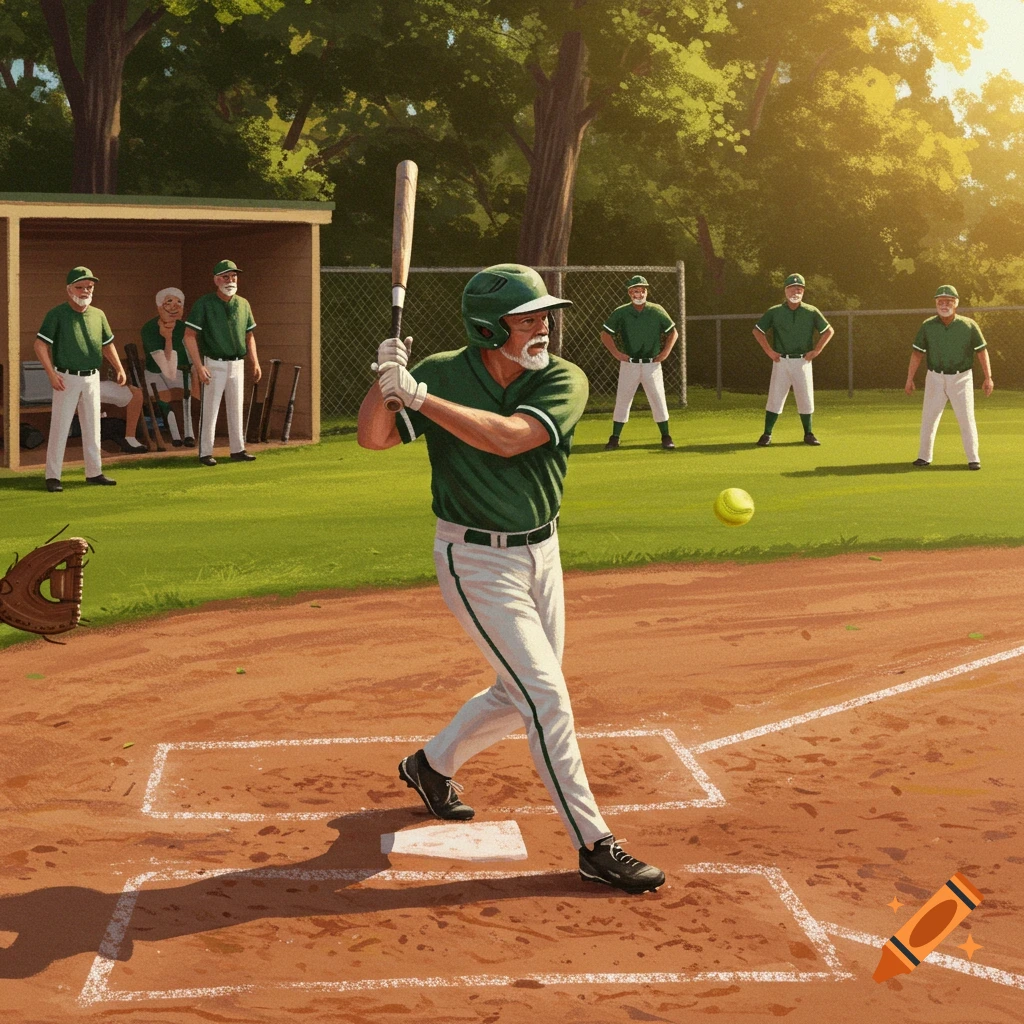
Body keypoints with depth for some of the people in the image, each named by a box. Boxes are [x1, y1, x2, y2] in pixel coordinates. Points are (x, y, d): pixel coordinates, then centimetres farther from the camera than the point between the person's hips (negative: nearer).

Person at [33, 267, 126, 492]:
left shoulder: (98, 315, 8)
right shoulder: (57, 314, -8)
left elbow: (107, 344, 19)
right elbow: (40, 345, -11)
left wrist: (119, 368, 7)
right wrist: (51, 374, -19)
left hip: (92, 378, 5)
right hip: (67, 379, -5)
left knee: (92, 428, 11)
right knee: (60, 427, -5)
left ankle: (94, 473, 20)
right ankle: (52, 477, -1)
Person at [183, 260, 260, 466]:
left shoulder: (243, 304, 8)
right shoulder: (204, 303, -9)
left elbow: (249, 335, 17)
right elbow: (189, 335, -12)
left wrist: (255, 363, 8)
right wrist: (199, 366, -20)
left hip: (237, 364, 5)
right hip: (214, 364, -5)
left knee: (236, 409, 11)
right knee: (209, 410, -1)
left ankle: (237, 449, 20)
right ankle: (205, 453, 5)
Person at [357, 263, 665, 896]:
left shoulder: (563, 381, -10)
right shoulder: (444, 374, -11)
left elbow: (508, 438, -26)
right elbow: (373, 438, -13)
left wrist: (419, 396, -30)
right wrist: (386, 381, -32)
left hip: (541, 552, 5)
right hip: (474, 559, -4)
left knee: (522, 694, 17)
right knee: (546, 695, -11)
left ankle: (432, 764, 42)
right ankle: (594, 845, -5)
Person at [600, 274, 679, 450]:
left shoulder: (657, 311, 0)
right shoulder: (620, 313, -2)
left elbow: (673, 332, 9)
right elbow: (605, 333, 5)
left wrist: (665, 352, -2)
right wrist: (616, 352, -5)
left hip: (652, 364, 0)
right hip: (629, 364, 0)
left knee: (658, 400, 2)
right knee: (622, 400, 2)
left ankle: (666, 437, 11)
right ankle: (614, 438, 8)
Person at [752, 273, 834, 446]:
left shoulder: (811, 312, 2)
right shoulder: (775, 312, 1)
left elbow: (829, 331, 8)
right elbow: (757, 330, 8)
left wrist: (816, 350, -1)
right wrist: (769, 351, -1)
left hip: (802, 361, 1)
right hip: (781, 361, -1)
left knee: (806, 399, 5)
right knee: (775, 398, -3)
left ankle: (808, 434, 15)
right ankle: (767, 434, 1)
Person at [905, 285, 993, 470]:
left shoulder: (969, 325, -7)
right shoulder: (927, 326, -3)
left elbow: (982, 351, -2)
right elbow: (917, 353, 1)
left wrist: (988, 377, -7)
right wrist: (909, 379, -1)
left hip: (961, 378, -2)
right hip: (935, 378, 2)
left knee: (966, 418, -2)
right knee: (929, 417, 4)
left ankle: (973, 458, 6)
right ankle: (924, 456, 16)